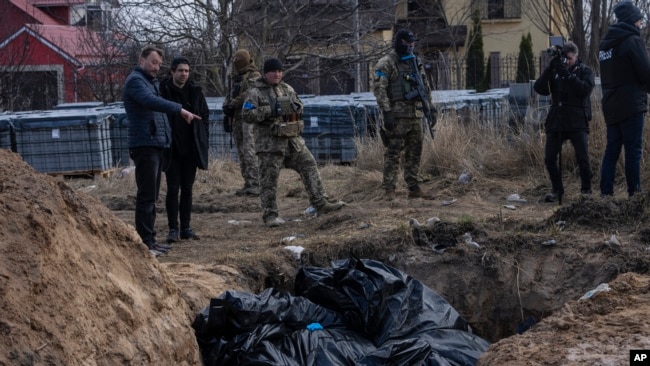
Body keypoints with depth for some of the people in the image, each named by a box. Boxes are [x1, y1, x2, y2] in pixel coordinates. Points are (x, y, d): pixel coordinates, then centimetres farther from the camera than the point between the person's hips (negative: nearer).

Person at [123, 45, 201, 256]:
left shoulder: (151, 81, 23)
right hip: (144, 145, -10)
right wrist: (179, 109, -35)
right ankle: (144, 242, -10)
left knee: (151, 196, 13)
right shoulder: (135, 80, -9)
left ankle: (150, 239, 19)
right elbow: (150, 101, -28)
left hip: (156, 144, 10)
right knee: (146, 196, -11)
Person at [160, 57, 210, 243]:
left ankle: (186, 228, 15)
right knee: (173, 189, -1)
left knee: (187, 189, 9)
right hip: (171, 149, -3)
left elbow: (205, 115, 9)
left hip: (191, 149, 3)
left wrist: (202, 142, 2)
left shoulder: (196, 91, 4)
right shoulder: (163, 91, -7)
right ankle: (173, 229, 4)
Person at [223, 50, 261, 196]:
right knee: (241, 152, 7)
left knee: (250, 151, -16)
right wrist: (226, 106, -1)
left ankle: (255, 184, -19)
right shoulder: (237, 78, 22)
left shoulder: (254, 76, -4)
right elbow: (230, 95, 20)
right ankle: (248, 184, 11)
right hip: (237, 118, 9)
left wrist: (232, 104, -12)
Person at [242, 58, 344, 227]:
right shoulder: (255, 92, -5)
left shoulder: (287, 89, 14)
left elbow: (299, 106, 23)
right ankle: (270, 215, 6)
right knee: (269, 179, -1)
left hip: (293, 140, 6)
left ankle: (320, 204, 6)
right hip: (270, 143, -6)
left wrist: (295, 107, -2)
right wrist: (270, 110, -20)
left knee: (309, 166, 2)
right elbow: (247, 114, -14)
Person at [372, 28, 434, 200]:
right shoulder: (386, 63, -6)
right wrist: (386, 112, -21)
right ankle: (389, 189, -2)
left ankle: (414, 188, 15)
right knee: (393, 153, -5)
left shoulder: (415, 62, 17)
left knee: (414, 154, 9)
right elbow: (379, 88, -14)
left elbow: (425, 88, 23)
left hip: (416, 115, 7)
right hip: (397, 115, -7)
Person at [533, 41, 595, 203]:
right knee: (549, 158, 0)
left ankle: (586, 190, 8)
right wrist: (550, 69, -13)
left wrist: (568, 74, -20)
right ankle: (556, 190, 17)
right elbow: (539, 88, -2)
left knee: (582, 158, -10)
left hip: (577, 122, -3)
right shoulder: (555, 70, 10)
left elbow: (586, 89, -15)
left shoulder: (585, 71, 4)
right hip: (556, 121, 3)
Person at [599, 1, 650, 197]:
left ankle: (606, 193, 4)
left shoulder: (606, 43, 15)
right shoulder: (632, 40, -10)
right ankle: (634, 194, -3)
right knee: (633, 150, -4)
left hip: (611, 106, 7)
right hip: (630, 105, -7)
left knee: (612, 149, 8)